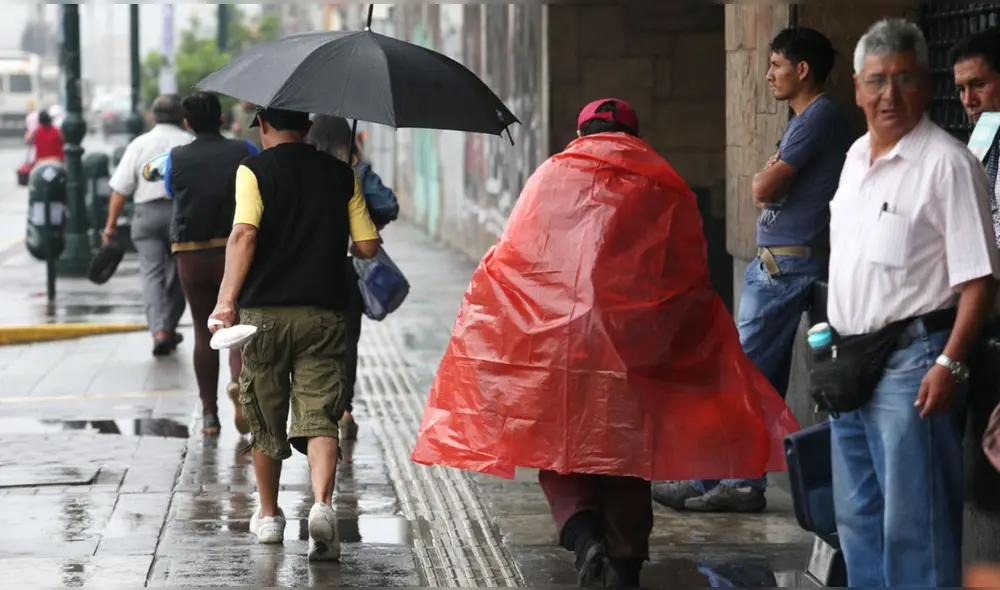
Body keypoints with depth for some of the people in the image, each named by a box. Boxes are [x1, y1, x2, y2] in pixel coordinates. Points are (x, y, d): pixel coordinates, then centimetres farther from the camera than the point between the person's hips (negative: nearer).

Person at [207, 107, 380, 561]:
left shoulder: (254, 170, -3)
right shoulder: (341, 174, 7)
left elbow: (244, 234, -17)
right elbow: (367, 247, 4)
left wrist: (227, 299, -22)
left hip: (265, 313, -1)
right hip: (324, 313, 1)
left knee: (266, 421, 13)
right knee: (319, 418, -3)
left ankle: (269, 516, 26)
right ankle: (322, 503, -26)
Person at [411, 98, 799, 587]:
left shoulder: (552, 177, 7)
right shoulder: (669, 190, 9)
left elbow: (512, 260, 2)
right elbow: (692, 281, 8)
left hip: (553, 343, -1)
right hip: (636, 351, 1)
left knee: (559, 451, 9)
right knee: (625, 457, 12)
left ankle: (582, 532, -15)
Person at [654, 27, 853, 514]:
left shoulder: (819, 117, -13)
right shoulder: (808, 120, 20)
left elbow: (763, 188, -17)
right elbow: (769, 193, 18)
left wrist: (766, 177, 3)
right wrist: (771, 181, -2)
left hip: (787, 266, -10)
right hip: (777, 263, 10)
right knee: (765, 380, 9)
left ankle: (706, 479, -4)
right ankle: (744, 482, 11)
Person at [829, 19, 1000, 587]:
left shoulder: (947, 163, -12)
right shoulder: (857, 157, 13)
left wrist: (951, 364, -23)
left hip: (911, 362, -8)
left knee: (913, 524, -6)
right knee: (858, 517, 16)